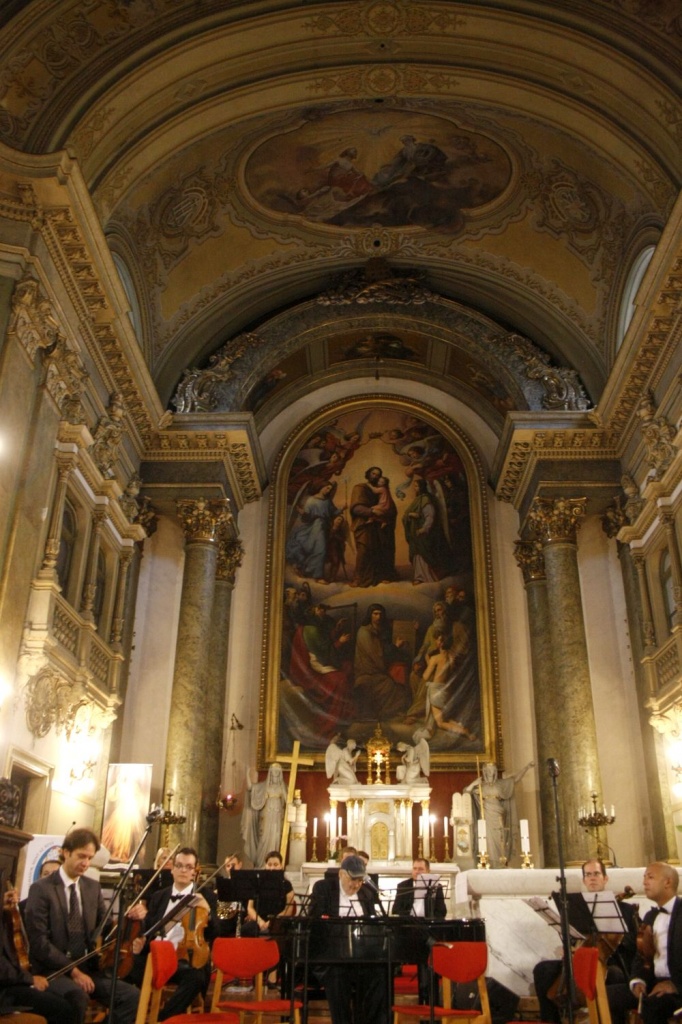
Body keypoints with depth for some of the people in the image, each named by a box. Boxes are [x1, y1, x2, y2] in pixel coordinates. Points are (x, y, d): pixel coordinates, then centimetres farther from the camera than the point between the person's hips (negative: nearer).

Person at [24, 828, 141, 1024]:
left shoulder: (93, 887, 12)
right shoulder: (41, 889, -5)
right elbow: (39, 942, -12)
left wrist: (129, 918, -10)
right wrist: (72, 970, -19)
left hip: (87, 967, 5)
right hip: (53, 970, -5)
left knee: (131, 994, -19)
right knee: (77, 996, -36)